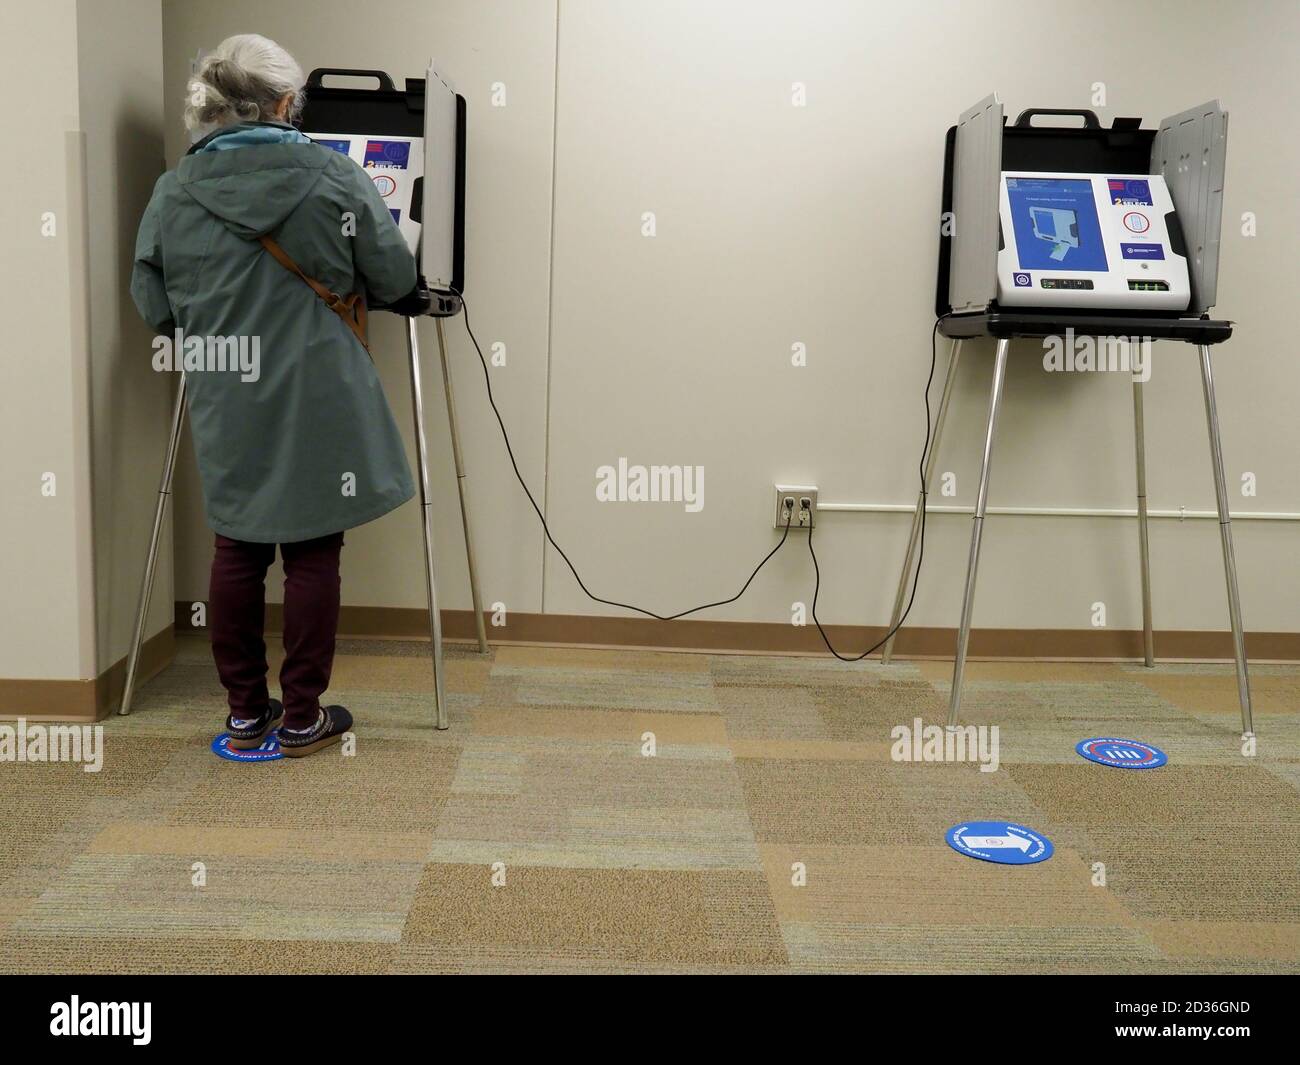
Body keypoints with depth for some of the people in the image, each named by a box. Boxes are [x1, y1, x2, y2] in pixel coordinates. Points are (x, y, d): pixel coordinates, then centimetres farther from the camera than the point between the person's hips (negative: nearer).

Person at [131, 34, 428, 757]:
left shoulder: (173, 193, -1)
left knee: (239, 550, 14)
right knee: (313, 554, 6)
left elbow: (156, 306, 6)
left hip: (226, 405, 3)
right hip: (318, 402, -3)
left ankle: (245, 711, 23)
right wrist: (412, 300, 21)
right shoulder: (333, 177, -9)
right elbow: (396, 277, -2)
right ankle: (302, 718, 15)